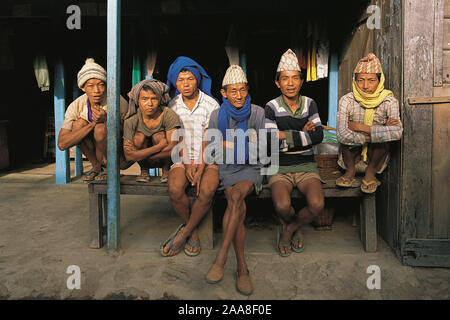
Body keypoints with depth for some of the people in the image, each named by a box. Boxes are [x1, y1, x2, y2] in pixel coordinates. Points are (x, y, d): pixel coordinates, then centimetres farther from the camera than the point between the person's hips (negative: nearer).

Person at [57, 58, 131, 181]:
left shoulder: (119, 102, -21)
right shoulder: (76, 106, -13)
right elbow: (62, 144, -20)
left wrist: (106, 120, -32)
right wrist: (92, 124, -31)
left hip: (122, 157, -4)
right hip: (99, 152, 4)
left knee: (100, 128, -30)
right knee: (78, 124, -19)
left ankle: (107, 169, -7)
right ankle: (96, 166, -3)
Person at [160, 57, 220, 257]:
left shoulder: (211, 105, 0)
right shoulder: (173, 106, 7)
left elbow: (208, 141, -5)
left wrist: (200, 169, -17)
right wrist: (187, 165, -12)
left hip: (207, 158, -1)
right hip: (182, 158, 2)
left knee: (207, 191, -30)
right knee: (175, 189, -28)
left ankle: (184, 233, -8)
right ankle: (193, 231, -3)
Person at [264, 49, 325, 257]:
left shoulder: (309, 104, 7)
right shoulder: (271, 107, -2)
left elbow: (319, 136, -6)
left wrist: (286, 135, -13)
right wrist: (303, 134, -10)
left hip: (306, 165, 2)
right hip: (280, 167, -2)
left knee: (317, 204, -26)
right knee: (282, 206, -29)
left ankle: (287, 231, 7)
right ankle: (295, 230, 10)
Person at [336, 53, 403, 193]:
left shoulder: (389, 101, -12)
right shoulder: (347, 100, -13)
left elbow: (397, 132, -31)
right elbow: (341, 135, -29)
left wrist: (360, 127, -29)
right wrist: (374, 134, -28)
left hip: (376, 159, 0)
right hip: (352, 157, 0)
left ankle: (371, 171, -5)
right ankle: (350, 170, -5)